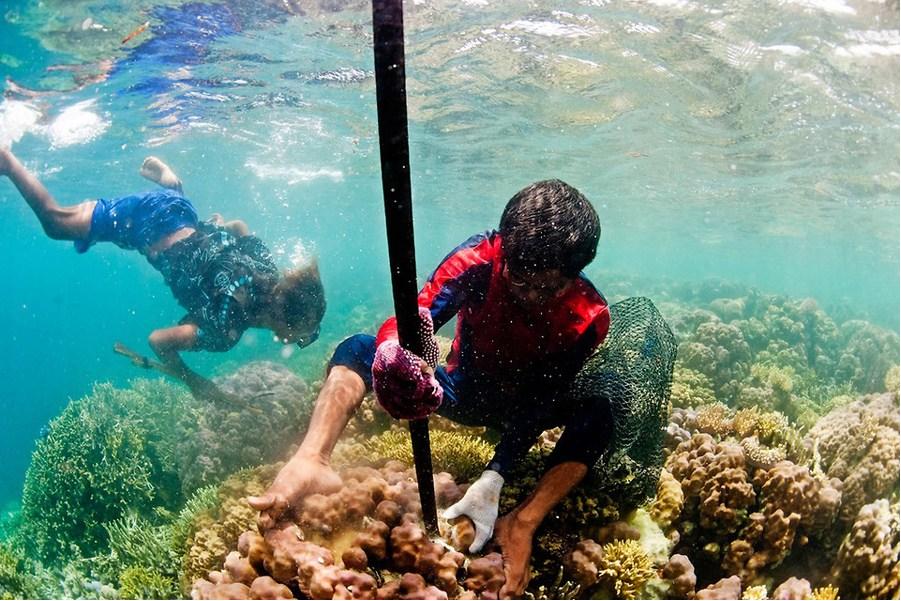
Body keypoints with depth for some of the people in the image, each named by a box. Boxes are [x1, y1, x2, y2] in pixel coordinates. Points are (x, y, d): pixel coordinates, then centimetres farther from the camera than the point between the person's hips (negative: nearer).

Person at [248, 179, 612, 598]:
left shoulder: (588, 317, -27)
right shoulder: (477, 260, -27)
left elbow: (540, 403, -29)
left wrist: (492, 481, -41)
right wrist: (402, 352, -65)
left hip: (523, 404, 0)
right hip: (461, 392, 1)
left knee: (598, 417, -31)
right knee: (358, 349, -24)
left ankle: (521, 524, -38)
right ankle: (311, 461, -47)